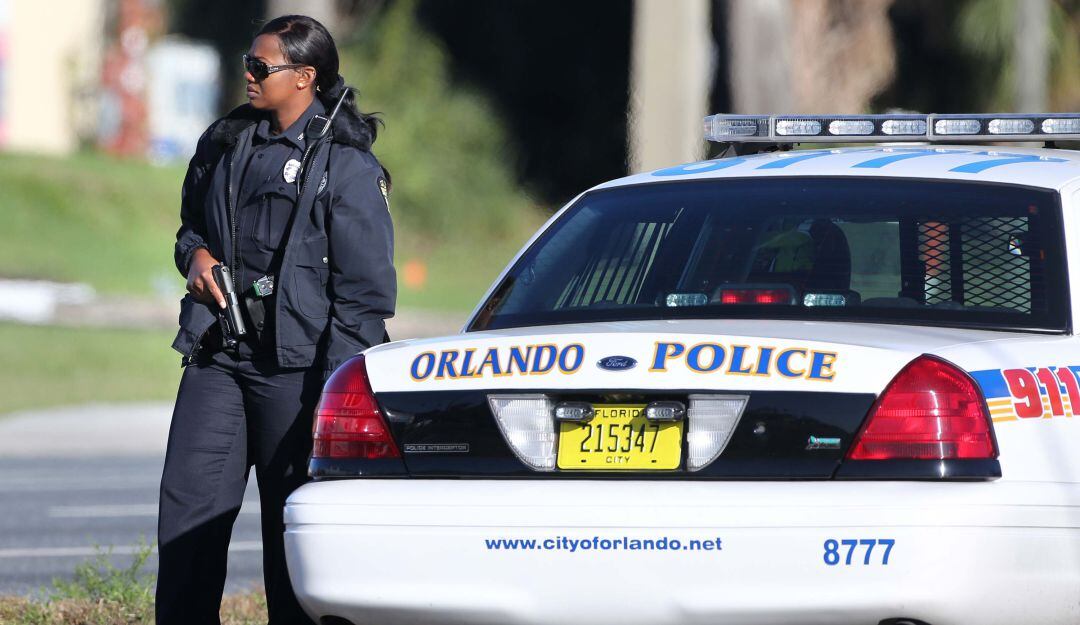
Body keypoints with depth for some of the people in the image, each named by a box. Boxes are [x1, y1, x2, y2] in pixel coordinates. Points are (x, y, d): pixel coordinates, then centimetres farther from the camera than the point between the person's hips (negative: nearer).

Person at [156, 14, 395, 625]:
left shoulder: (346, 165, -7)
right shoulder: (227, 143, 13)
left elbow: (364, 292, -9)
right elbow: (192, 220, 31)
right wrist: (195, 254, 5)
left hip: (296, 366, -6)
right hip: (218, 356, 6)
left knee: (294, 527, 1)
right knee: (187, 514, -2)